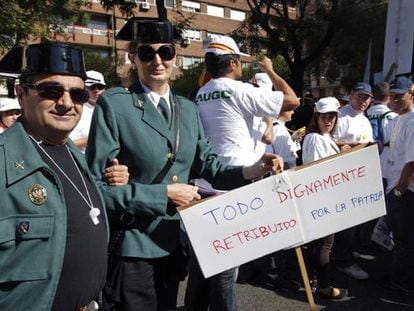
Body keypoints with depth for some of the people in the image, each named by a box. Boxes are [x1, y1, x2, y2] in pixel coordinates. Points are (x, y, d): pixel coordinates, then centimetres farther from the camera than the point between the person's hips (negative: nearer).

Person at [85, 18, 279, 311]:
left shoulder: (188, 108, 6)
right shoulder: (113, 104, -15)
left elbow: (208, 165, 5)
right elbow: (96, 185, -18)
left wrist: (252, 170, -12)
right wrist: (163, 194, -20)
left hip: (175, 242, 7)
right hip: (132, 247, -6)